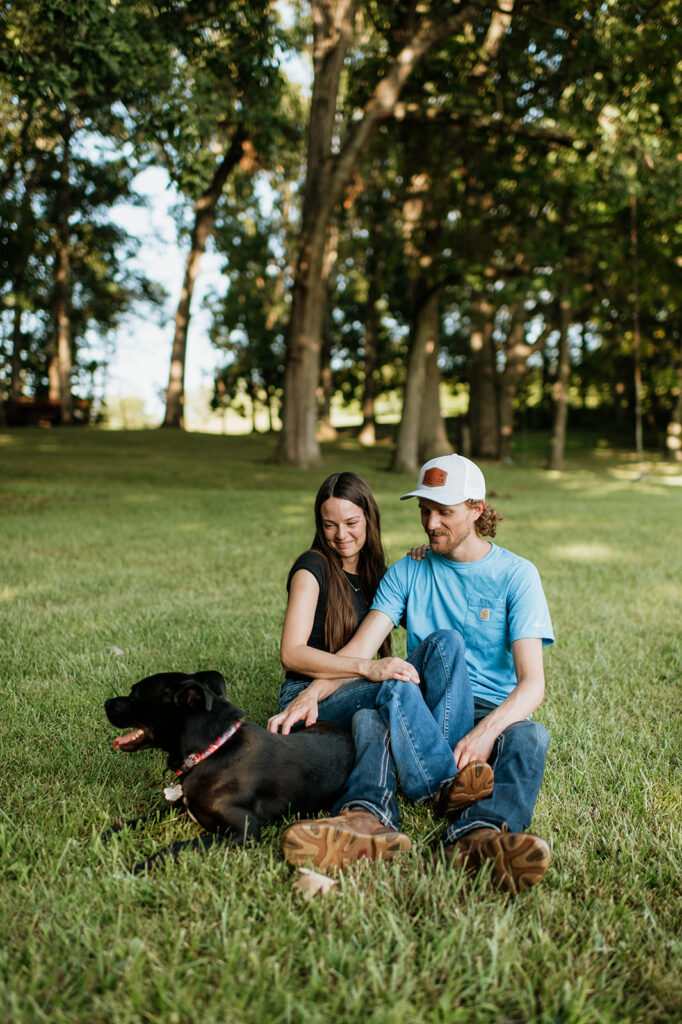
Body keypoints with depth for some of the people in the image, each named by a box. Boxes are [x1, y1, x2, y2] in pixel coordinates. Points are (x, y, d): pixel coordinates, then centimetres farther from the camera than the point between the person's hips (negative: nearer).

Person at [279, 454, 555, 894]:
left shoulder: (516, 574, 0)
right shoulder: (408, 573, 9)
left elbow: (533, 683, -11)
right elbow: (358, 651, -1)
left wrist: (485, 732, -31)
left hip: (496, 715, -1)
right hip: (422, 713, 1)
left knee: (530, 737, -34)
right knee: (443, 642, -28)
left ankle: (479, 831, -62)